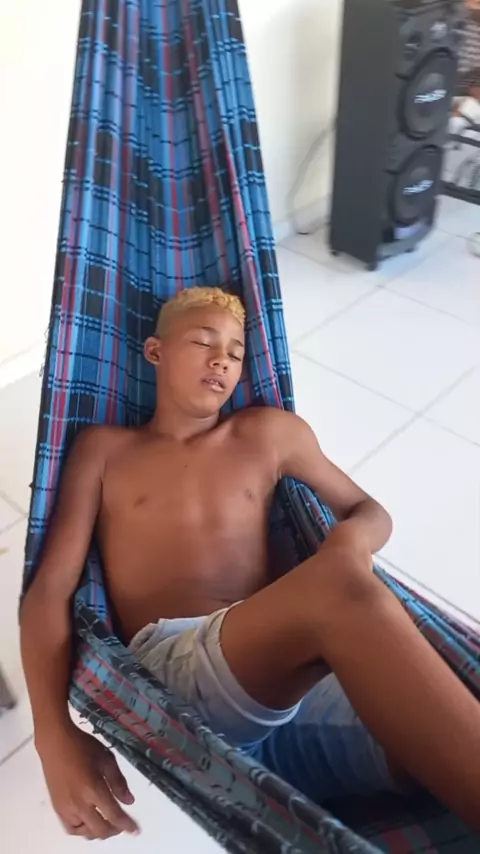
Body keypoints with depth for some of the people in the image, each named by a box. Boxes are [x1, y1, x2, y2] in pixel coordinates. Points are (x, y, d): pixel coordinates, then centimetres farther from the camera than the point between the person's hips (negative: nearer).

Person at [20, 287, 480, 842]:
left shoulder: (269, 432, 20)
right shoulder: (104, 448, 17)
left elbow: (372, 512, 27)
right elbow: (49, 591, 9)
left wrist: (352, 537, -1)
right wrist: (55, 733, -9)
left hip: (295, 667, 3)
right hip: (173, 666, -2)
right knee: (340, 584, -34)